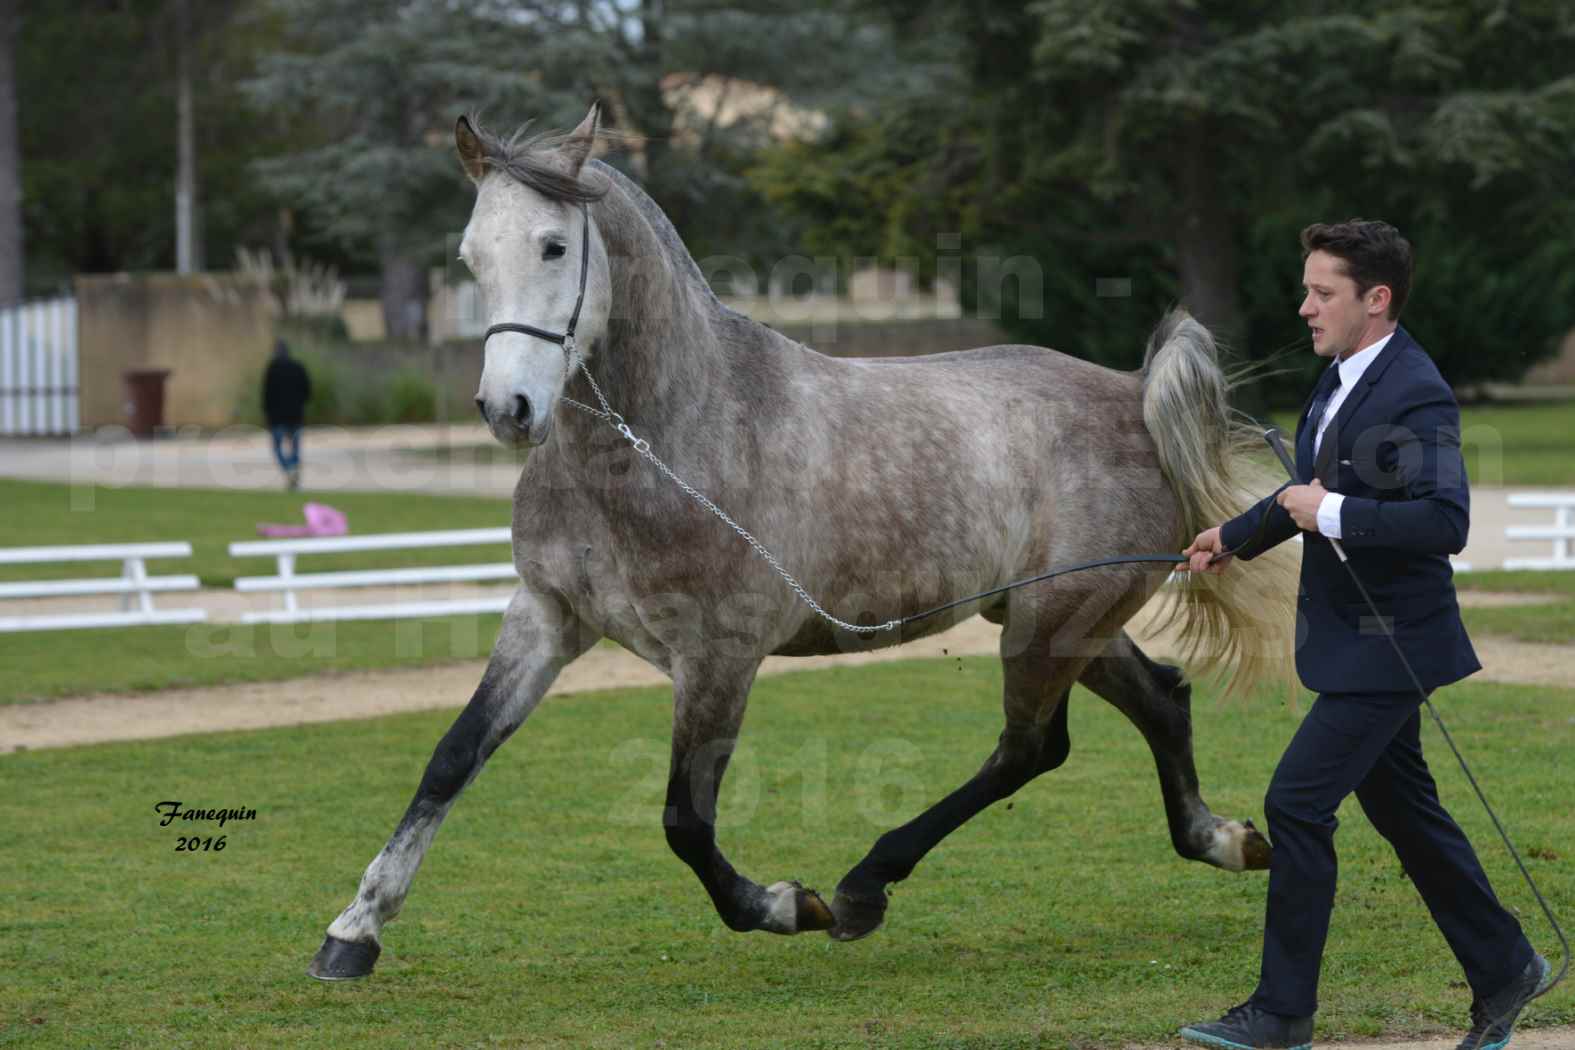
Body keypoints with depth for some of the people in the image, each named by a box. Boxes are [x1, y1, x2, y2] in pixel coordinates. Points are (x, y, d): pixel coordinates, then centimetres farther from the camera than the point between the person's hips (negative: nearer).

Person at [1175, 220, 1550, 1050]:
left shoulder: (1416, 396, -21)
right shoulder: (1339, 380, 9)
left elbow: (1445, 520, -30)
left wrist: (1333, 514, -26)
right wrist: (1237, 538, 31)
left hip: (1388, 645, -10)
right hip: (1354, 641, 10)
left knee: (1296, 804, -10)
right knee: (1404, 812, 17)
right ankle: (1504, 969, 30)